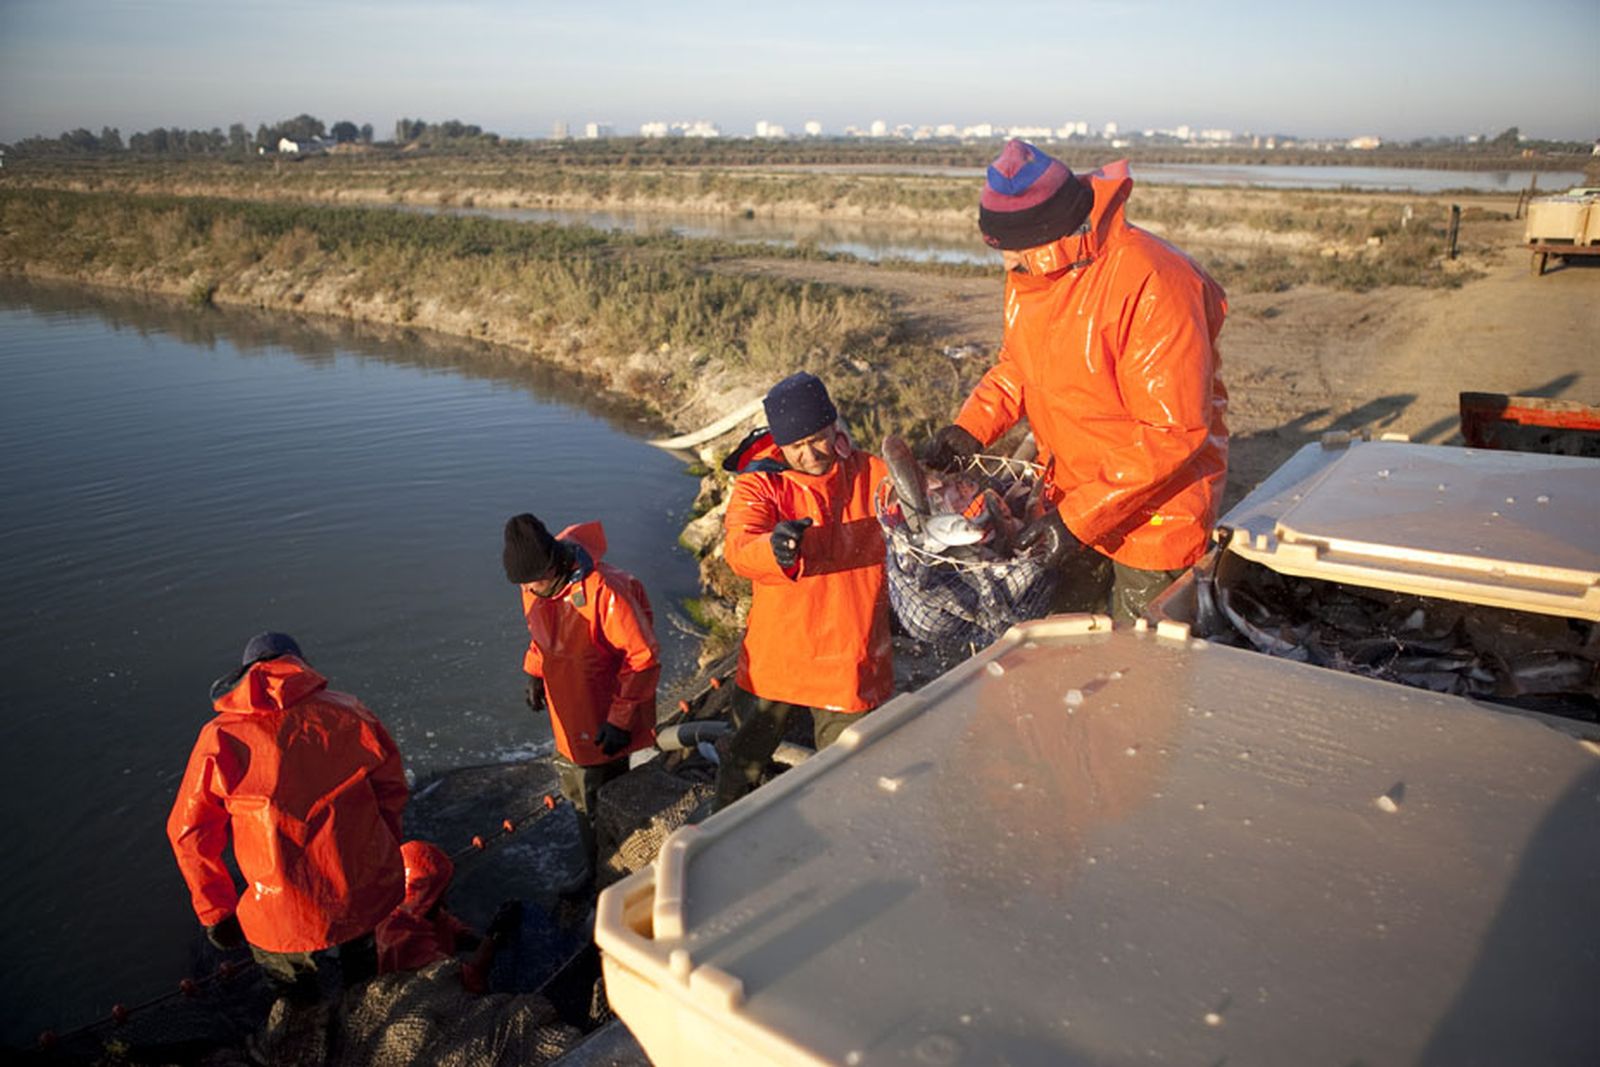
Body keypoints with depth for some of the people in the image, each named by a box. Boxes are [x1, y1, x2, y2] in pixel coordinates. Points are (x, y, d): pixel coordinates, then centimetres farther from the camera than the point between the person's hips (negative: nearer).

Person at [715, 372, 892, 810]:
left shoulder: (870, 474, -2)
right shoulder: (759, 484, -8)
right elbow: (738, 549, -26)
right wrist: (775, 548, -49)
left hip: (850, 663, 0)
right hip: (773, 659, 0)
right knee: (742, 765, 18)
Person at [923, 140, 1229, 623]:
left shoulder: (1149, 283, -27)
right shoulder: (1030, 272, -2)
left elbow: (1174, 433, -28)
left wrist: (1079, 518, -28)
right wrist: (970, 427, -5)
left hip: (1154, 513, -7)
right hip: (1069, 499, 7)